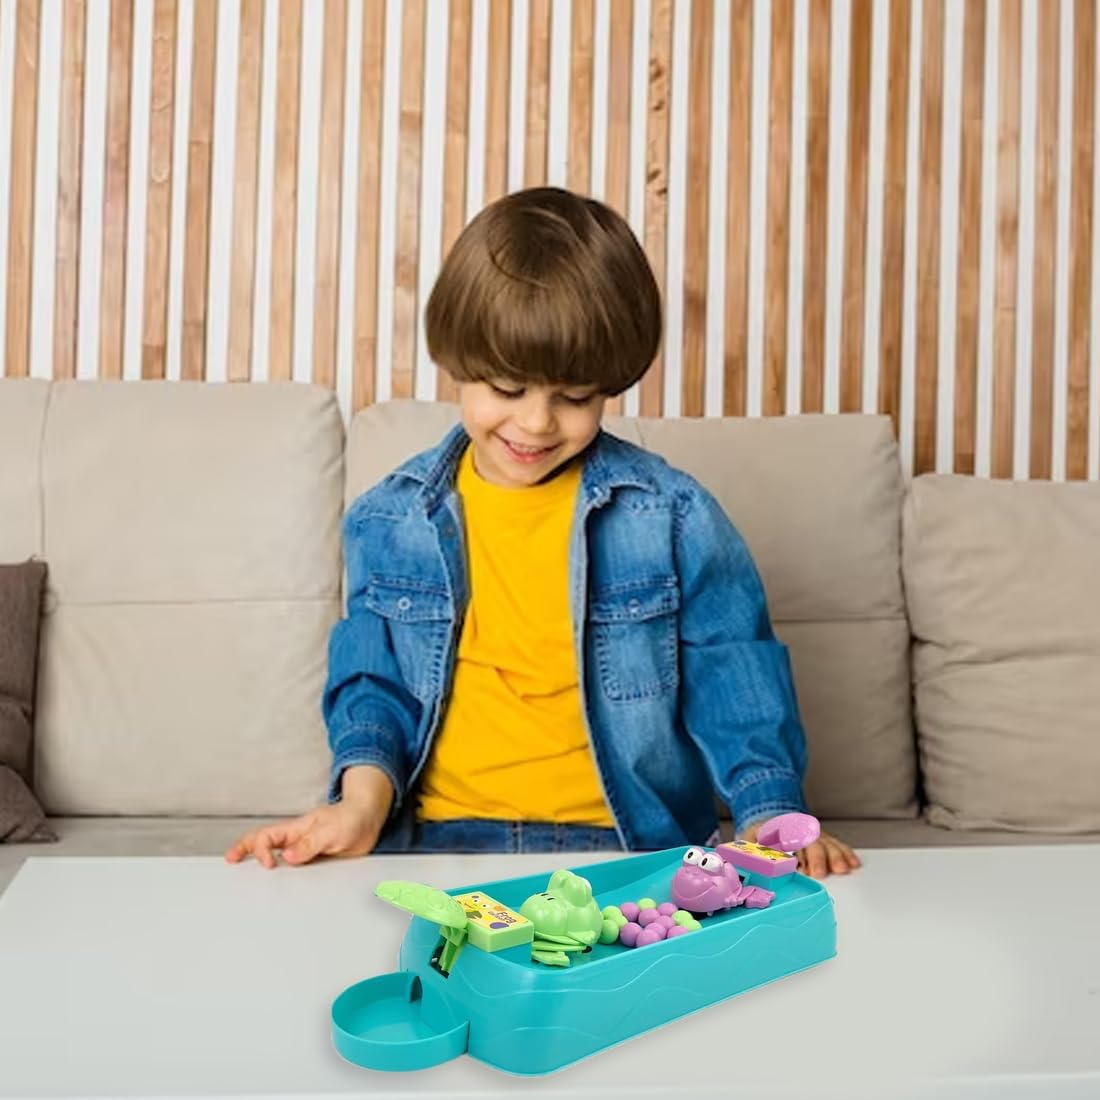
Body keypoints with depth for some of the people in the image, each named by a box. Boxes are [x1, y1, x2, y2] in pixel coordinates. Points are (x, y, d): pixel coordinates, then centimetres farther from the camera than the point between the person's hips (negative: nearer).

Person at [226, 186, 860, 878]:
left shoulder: (672, 515, -1)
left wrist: (769, 815, -12)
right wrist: (364, 799, -10)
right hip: (443, 839, 1)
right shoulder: (390, 521, 6)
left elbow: (735, 681, 3)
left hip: (631, 841, 0)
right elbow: (372, 680, 9)